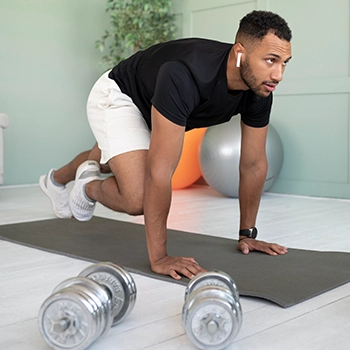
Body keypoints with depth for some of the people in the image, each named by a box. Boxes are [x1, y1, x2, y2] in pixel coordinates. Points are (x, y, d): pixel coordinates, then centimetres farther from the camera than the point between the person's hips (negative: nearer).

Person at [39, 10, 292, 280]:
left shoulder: (259, 89, -24)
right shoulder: (186, 76, -46)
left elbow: (254, 164, -12)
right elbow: (160, 170, -46)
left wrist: (247, 234, -7)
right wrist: (158, 258, -42)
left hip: (151, 107, 7)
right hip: (117, 97, -7)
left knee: (105, 163, 32)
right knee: (138, 198, -25)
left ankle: (55, 181, 66)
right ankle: (88, 187, 11)